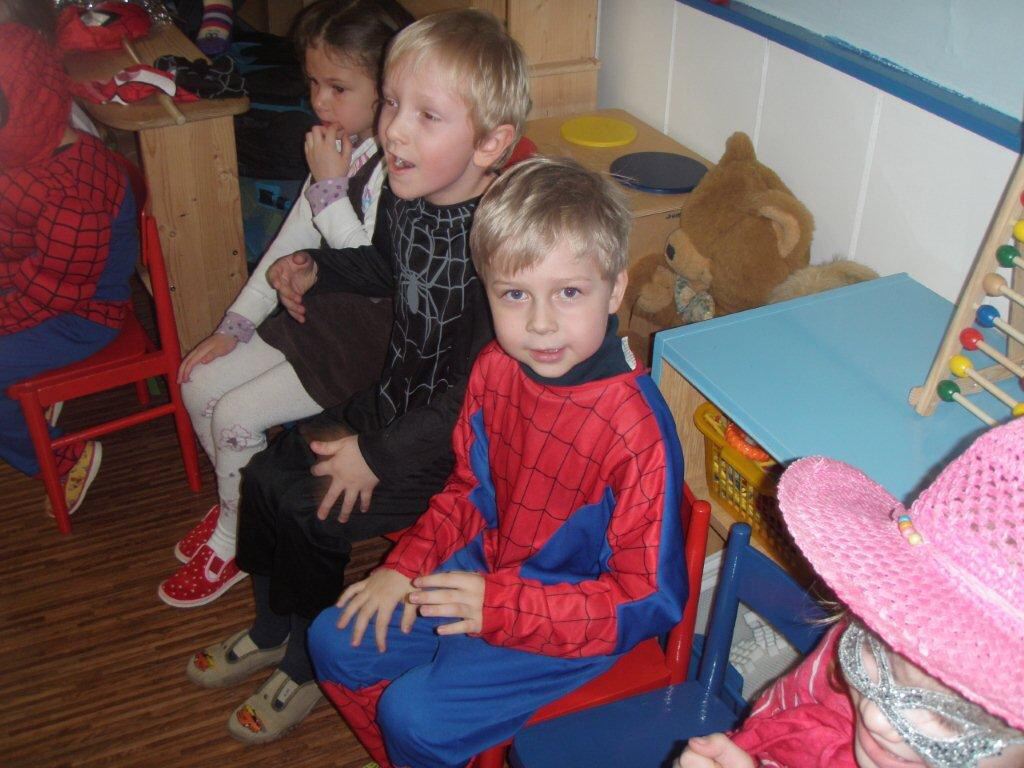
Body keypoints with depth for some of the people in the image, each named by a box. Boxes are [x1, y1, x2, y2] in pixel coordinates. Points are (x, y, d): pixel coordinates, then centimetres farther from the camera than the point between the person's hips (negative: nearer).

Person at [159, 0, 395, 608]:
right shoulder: (337, 149, 4)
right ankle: (235, 506, 27)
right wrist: (236, 325, 9)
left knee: (237, 416, -11)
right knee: (201, 383, 6)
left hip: (368, 336, -9)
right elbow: (294, 237, 10)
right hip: (317, 310, 9)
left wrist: (329, 187, -25)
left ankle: (235, 542, 16)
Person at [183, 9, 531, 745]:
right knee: (266, 475, 9)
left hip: (455, 443, -8)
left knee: (310, 514, -12)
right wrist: (318, 270, 4)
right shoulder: (403, 194, -5)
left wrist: (380, 454, -22)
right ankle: (274, 629, 36)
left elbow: (478, 395, -28)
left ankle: (308, 664, 20)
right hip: (395, 401, 9)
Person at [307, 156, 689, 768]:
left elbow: (648, 601, -24)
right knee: (337, 642, 10)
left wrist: (500, 606, -28)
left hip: (578, 621, -7)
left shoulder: (637, 429, -31)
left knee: (414, 712, -15)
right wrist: (408, 565, -4)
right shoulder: (496, 371, -10)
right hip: (489, 570, 7)